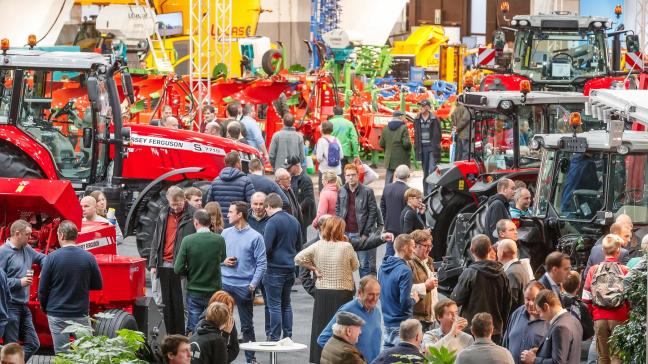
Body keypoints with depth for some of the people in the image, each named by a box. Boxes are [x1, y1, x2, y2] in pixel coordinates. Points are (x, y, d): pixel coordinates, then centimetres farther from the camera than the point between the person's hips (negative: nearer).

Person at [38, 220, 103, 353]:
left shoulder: (52, 257, -9)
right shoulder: (88, 257, -5)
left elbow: (42, 289, -4)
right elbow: (98, 285, 5)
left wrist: (44, 307, 12)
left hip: (57, 315, -1)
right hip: (81, 314, 1)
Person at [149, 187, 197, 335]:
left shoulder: (193, 216, -5)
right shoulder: (164, 214, 12)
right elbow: (156, 239, 16)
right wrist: (153, 264, 10)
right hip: (164, 266, 5)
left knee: (180, 304, -3)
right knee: (167, 305, 8)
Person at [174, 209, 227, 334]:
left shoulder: (188, 240, -13)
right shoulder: (219, 240, -10)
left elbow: (178, 269, -11)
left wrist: (190, 273, 7)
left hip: (194, 292, -1)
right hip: (214, 290, 1)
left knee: (194, 330, 7)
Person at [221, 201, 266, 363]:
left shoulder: (255, 237, -5)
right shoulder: (226, 233, 7)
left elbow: (262, 264, -6)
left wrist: (253, 285, -13)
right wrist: (223, 261, -6)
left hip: (244, 287, -3)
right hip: (225, 284, 3)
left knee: (247, 325, 4)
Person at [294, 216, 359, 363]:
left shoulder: (318, 246, -3)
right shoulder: (346, 247, -11)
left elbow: (298, 258, -4)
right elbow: (355, 267, 2)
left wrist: (314, 268, 4)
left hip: (322, 292, 3)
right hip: (342, 292, -3)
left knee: (321, 327, 10)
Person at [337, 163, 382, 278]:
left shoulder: (367, 192, -5)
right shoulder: (341, 192, 8)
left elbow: (373, 212, -4)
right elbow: (337, 210, 14)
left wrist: (365, 233, -9)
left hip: (361, 234, -4)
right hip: (345, 233, 4)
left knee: (364, 264, -1)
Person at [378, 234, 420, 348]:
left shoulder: (383, 268, 7)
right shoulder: (404, 271, -18)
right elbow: (405, 302, -22)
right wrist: (414, 299, 0)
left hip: (386, 322, 8)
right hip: (401, 324, -8)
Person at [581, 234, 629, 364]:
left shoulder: (593, 270, 3)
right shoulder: (624, 271, -5)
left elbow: (586, 299, 4)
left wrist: (591, 315, 16)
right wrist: (628, 315, 7)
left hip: (599, 319, 3)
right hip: (618, 319, -3)